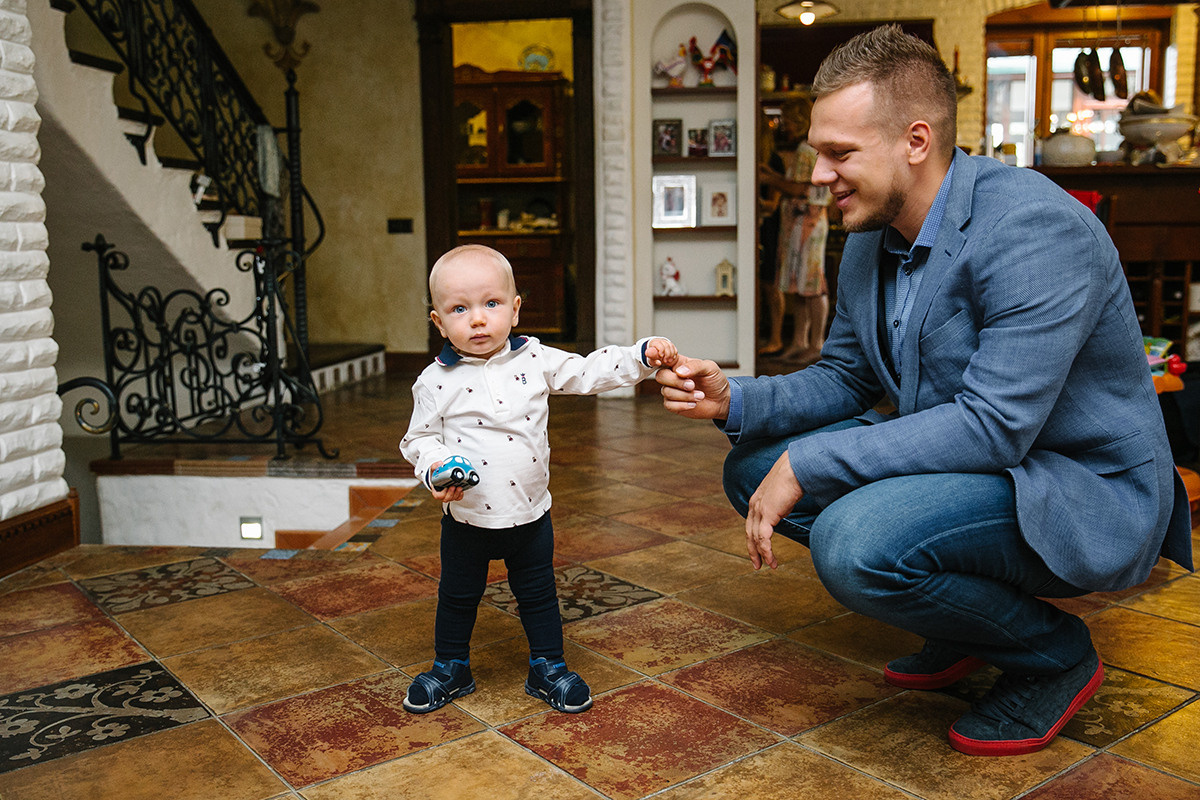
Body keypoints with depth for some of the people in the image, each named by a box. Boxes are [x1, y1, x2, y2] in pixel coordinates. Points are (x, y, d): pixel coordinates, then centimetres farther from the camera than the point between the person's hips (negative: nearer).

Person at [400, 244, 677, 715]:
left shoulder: (537, 360, -5)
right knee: (457, 597, 16)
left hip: (529, 513, 1)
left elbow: (590, 372, 0)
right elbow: (419, 439, -1)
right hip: (466, 516, -1)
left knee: (537, 594, 15)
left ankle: (548, 667, 33)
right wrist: (435, 469, -21)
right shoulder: (436, 382, -9)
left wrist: (644, 356, -9)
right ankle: (450, 667, 37)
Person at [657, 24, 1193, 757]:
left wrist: (808, 466, -27)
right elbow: (845, 378, 11)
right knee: (755, 466, 2)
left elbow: (994, 426, -31)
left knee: (856, 542, -33)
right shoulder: (870, 240, 2)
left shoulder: (1036, 228, -25)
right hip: (956, 459, 9)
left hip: (1083, 493, -9)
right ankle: (965, 615, 12)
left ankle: (1055, 654, -2)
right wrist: (735, 401, -8)